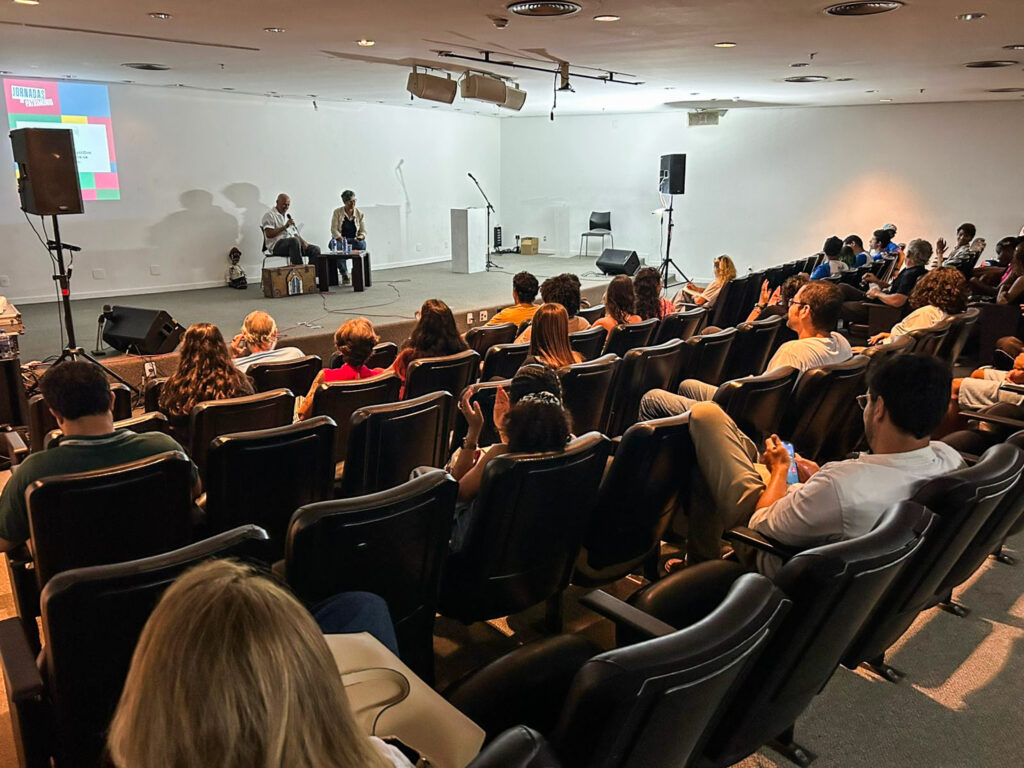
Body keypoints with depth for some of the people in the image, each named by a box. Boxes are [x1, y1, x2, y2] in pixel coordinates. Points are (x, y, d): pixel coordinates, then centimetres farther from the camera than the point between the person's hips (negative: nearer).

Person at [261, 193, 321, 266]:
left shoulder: (288, 216, 26)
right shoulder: (269, 215, 2)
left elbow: (295, 234, 22)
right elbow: (269, 234, -13)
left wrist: (303, 242, 1)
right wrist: (285, 227, -18)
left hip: (293, 244, 8)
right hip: (277, 245, -8)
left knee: (315, 249, -12)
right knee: (294, 241, -39)